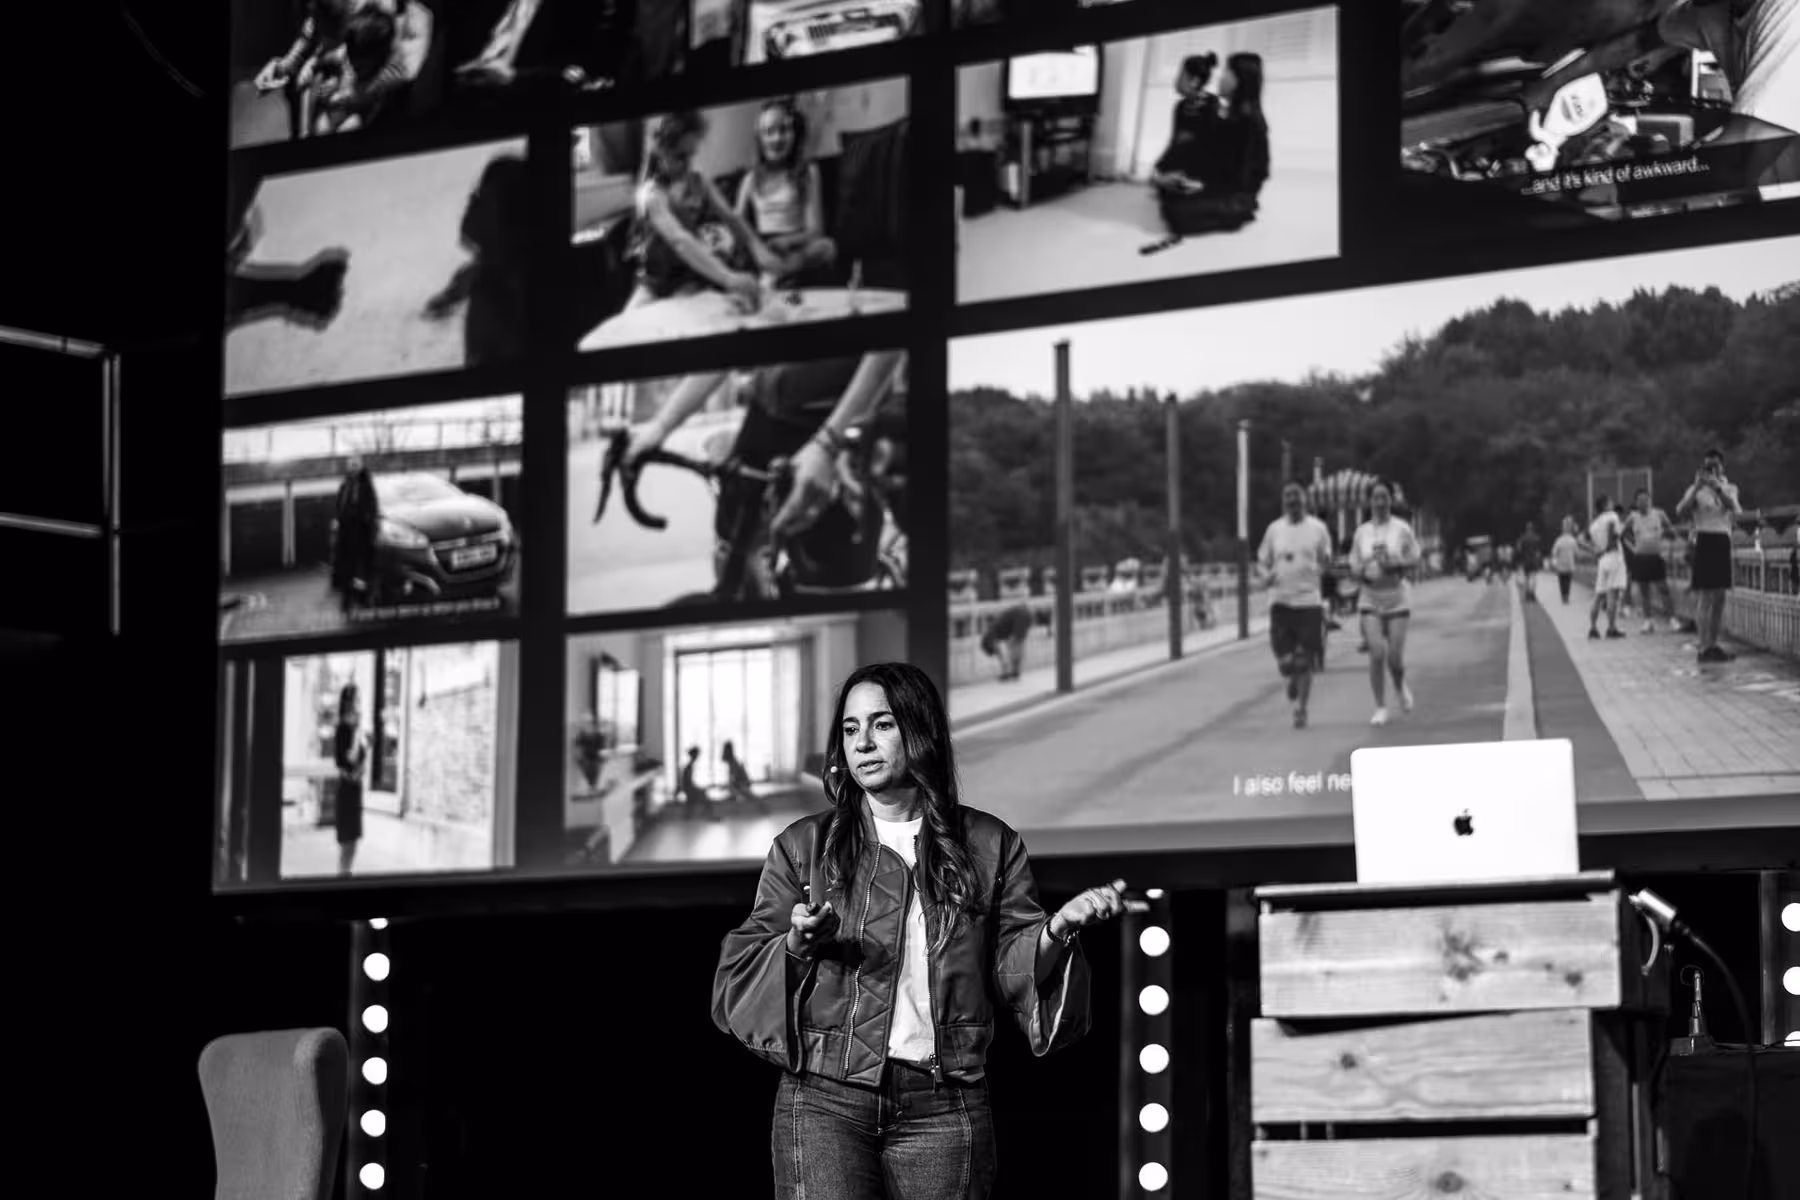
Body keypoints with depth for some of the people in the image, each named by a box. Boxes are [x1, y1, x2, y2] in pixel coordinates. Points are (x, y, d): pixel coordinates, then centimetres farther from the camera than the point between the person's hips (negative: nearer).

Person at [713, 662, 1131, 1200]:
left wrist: (1055, 930, -13)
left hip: (942, 1109, 1)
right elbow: (740, 974, 7)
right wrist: (797, 946, -13)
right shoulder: (802, 847, 9)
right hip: (824, 1099, -1)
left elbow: (1014, 970, 7)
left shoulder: (989, 847, 11)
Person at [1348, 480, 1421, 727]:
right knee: (1377, 654, -11)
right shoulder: (1362, 532, 5)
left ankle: (1401, 686, 30)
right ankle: (1381, 707, -1)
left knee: (1395, 658, -5)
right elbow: (1355, 565, 10)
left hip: (1397, 599, -1)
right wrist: (1363, 572, -12)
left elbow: (1414, 563, 2)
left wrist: (1394, 565, -16)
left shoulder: (1402, 529, -1)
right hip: (1370, 600, 1)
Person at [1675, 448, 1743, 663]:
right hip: (1704, 541, -5)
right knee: (1704, 597, -10)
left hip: (1723, 542, 5)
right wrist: (1697, 487, -23)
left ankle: (1713, 645, 15)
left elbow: (1735, 509, -11)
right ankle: (1704, 648, -12)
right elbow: (1680, 511, -15)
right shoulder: (1696, 489, 1)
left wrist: (1717, 487, -23)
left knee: (1719, 597, 7)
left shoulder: (1729, 488, 11)